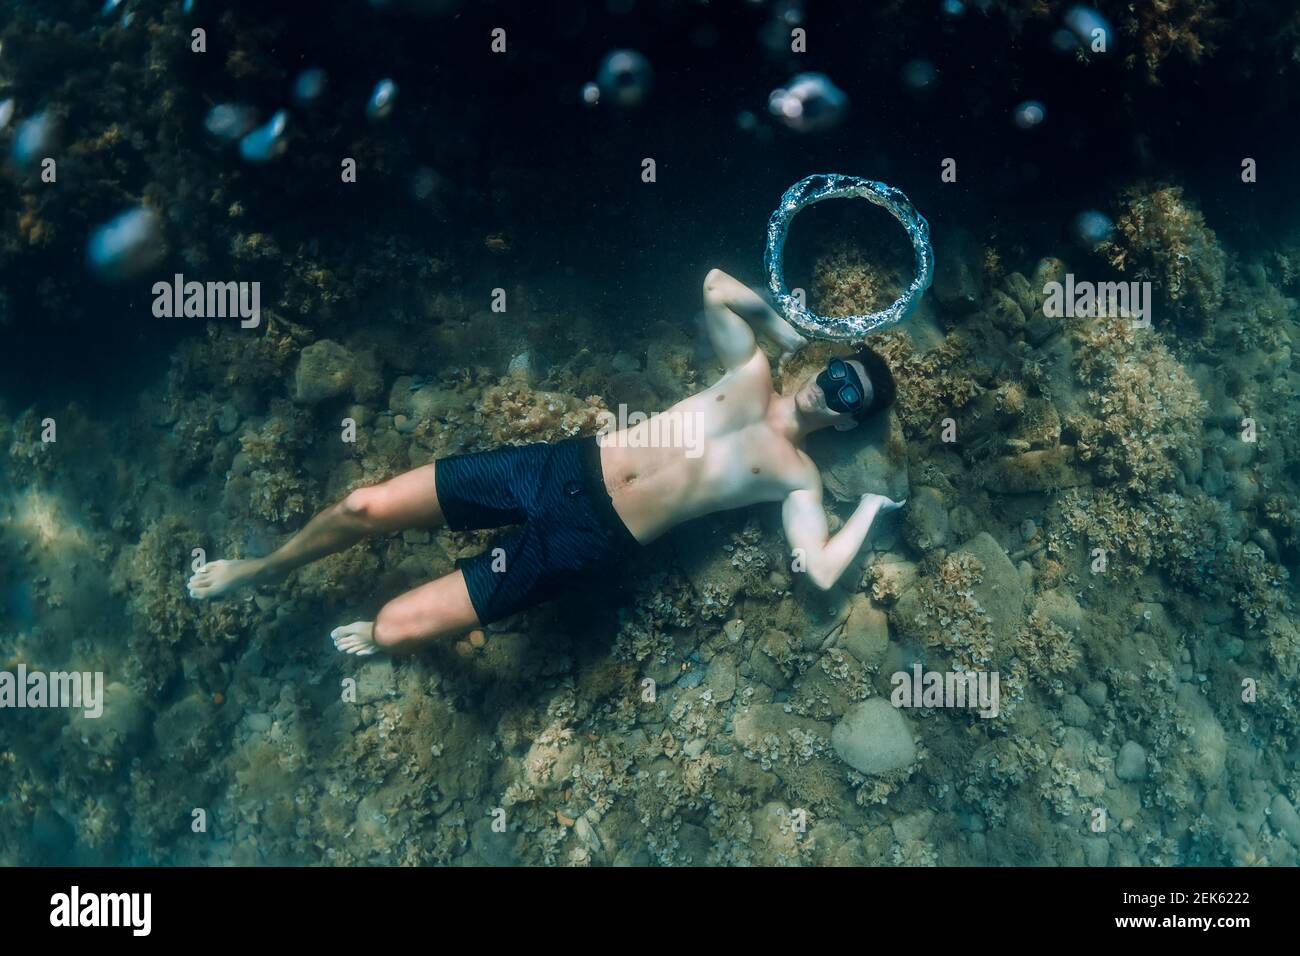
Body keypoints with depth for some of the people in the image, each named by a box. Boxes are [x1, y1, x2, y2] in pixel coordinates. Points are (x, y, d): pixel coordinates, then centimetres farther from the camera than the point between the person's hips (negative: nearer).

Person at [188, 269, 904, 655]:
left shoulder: (798, 476, 3)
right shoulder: (751, 371, 12)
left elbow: (820, 572, -8)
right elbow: (716, 285, 14)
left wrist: (875, 501, -2)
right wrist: (788, 331, 15)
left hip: (590, 539, -3)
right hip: (567, 467, 4)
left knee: (395, 629, -14)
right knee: (366, 507, 0)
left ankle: (375, 637, 25)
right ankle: (265, 569, 31)